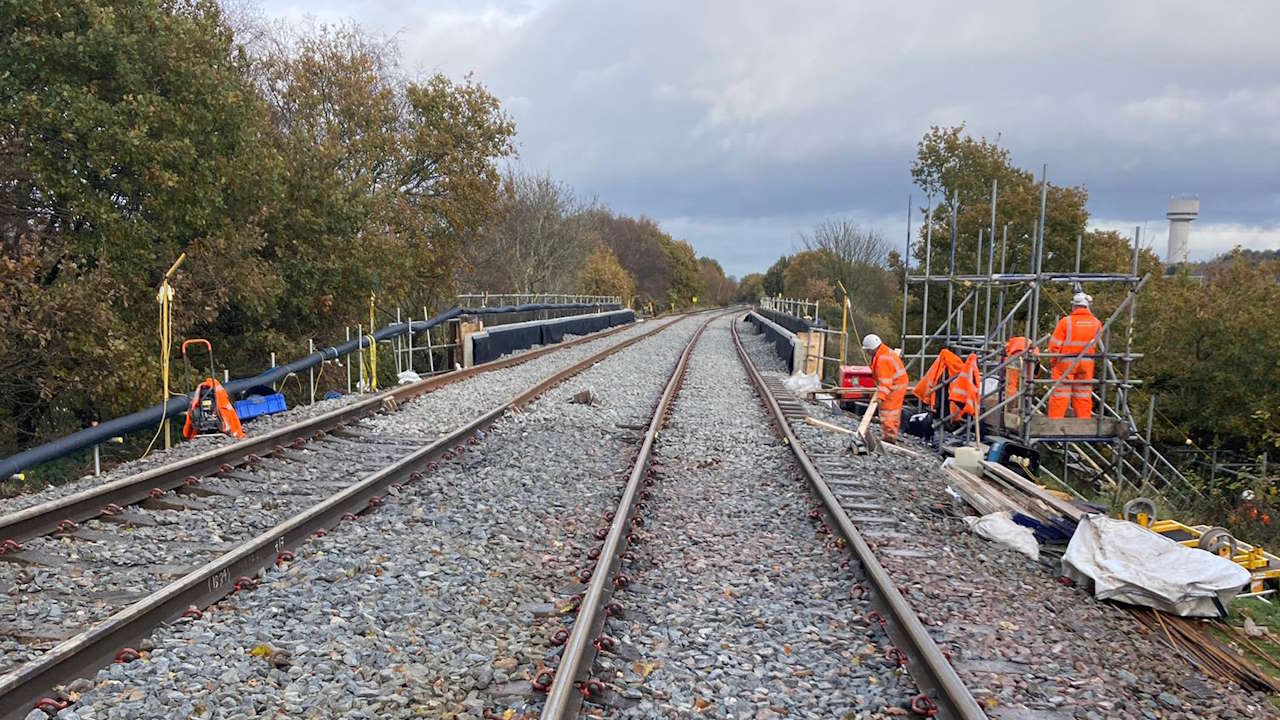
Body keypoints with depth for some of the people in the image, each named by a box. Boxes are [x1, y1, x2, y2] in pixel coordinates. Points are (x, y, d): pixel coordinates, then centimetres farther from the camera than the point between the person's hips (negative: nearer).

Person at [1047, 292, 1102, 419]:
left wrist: (1054, 360, 5)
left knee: (1059, 394, 2)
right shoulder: (1096, 323, 1)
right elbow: (1096, 345, 8)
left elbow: (1055, 344, -9)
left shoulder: (1066, 321, -12)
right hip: (1087, 364, 4)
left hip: (1066, 362, -4)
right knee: (1083, 396, 13)